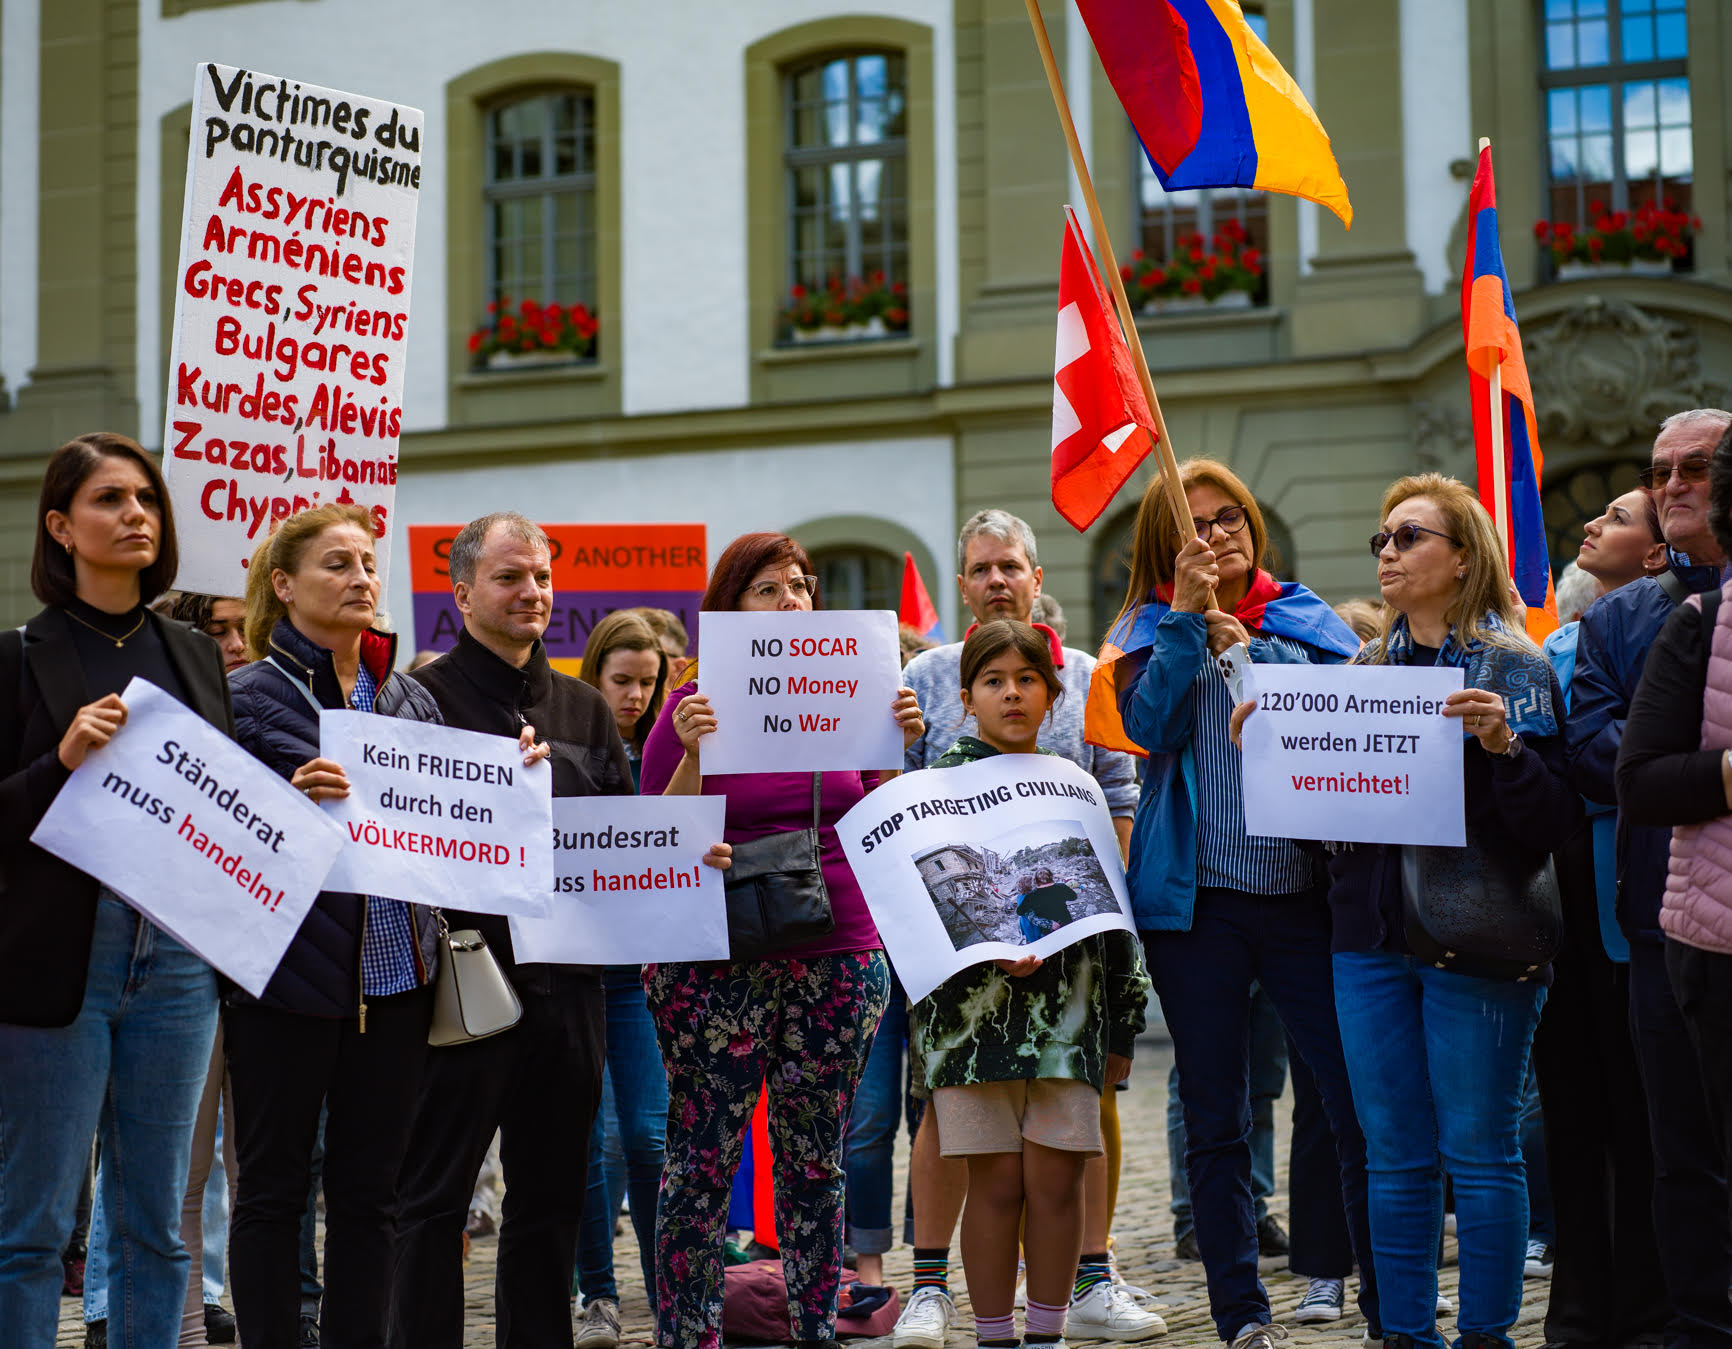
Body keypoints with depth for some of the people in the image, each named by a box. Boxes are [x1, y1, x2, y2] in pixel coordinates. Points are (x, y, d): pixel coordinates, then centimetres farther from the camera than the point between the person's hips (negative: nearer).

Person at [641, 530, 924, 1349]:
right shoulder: (695, 706, -1)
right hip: (720, 963, -3)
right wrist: (692, 753, -18)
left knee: (816, 1161, 9)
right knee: (703, 1159, -2)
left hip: (839, 952, 4)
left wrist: (898, 746, -1)